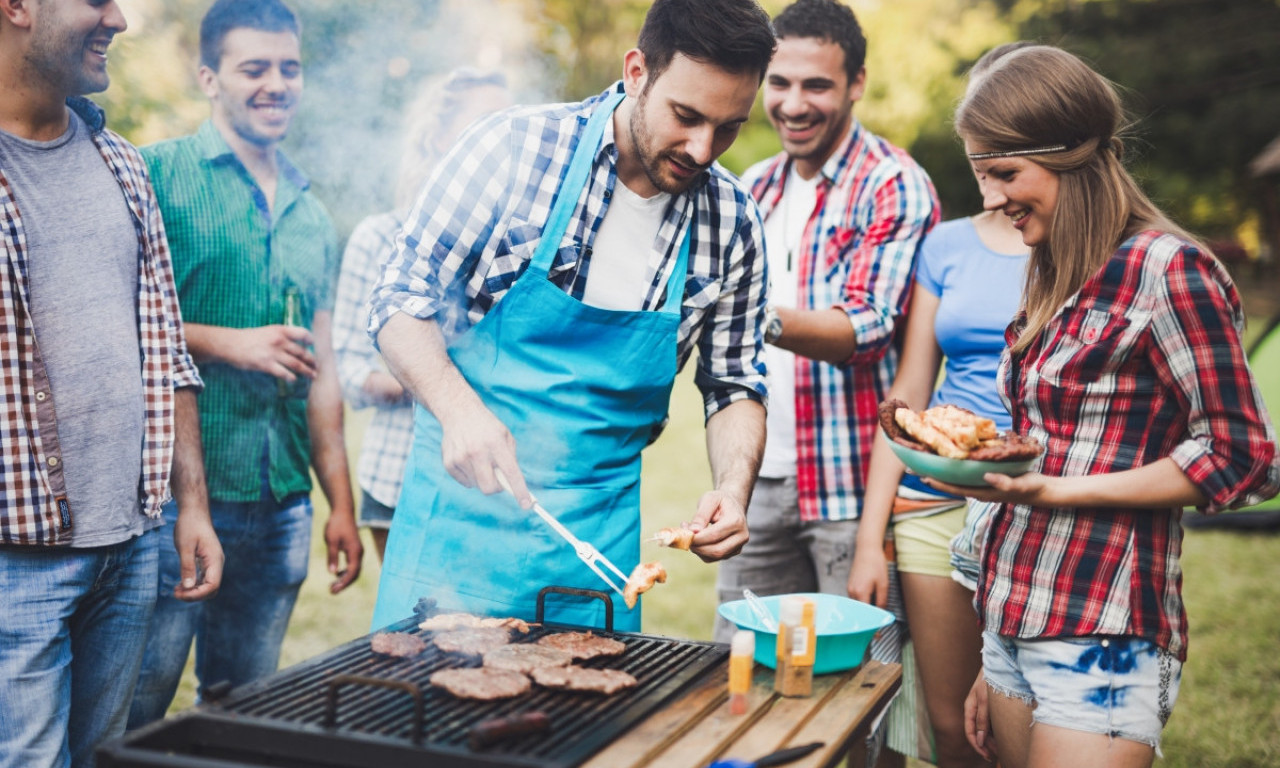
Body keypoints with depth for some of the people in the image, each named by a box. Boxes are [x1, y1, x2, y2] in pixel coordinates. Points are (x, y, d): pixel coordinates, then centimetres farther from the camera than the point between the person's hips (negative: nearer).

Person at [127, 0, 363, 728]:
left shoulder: (312, 216, 15)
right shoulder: (159, 175, -2)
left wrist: (342, 503, 15)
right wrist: (228, 343, -15)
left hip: (281, 504, 5)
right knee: (133, 710, 2)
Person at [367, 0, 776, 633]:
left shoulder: (733, 226, -1)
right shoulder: (516, 148, -11)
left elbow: (734, 387, 8)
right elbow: (402, 297, -8)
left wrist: (733, 492, -10)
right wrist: (460, 409, -25)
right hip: (465, 504, -2)